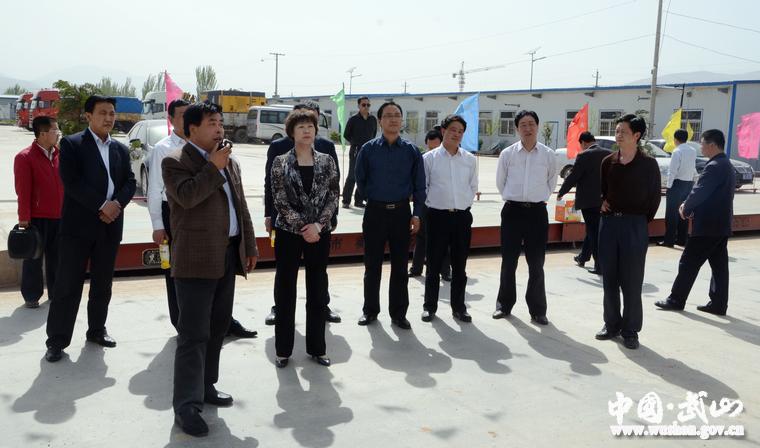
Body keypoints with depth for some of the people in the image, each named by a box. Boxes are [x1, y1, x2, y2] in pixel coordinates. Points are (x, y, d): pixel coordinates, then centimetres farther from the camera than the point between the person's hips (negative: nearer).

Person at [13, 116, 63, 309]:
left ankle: (56, 292, 26)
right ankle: (31, 296, 17)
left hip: (59, 216, 5)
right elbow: (23, 191, -12)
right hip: (37, 218, -5)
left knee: (56, 257, 14)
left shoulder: (59, 154, 7)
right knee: (34, 258, 6)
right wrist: (24, 218, -14)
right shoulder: (25, 157, -9)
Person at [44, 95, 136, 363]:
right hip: (78, 224, -5)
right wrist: (102, 205, -17)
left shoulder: (121, 149, 14)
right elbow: (71, 181, -12)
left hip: (110, 225, 5)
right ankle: (57, 340, 6)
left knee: (103, 284, 12)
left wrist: (117, 204, -11)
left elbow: (130, 182, 8)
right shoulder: (71, 144, -2)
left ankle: (96, 330, 27)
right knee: (67, 285, -2)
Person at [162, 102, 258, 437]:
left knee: (217, 329, 16)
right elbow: (187, 196, -23)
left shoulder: (230, 163, 17)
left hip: (228, 256, 7)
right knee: (194, 334, -5)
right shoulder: (175, 162, -5)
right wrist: (213, 167, -16)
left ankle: (206, 387, 30)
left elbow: (241, 208, 18)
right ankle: (186, 405, 2)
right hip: (196, 259, -7)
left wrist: (250, 247, 15)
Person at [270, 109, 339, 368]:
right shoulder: (280, 162, -1)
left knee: (318, 291, 8)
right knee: (285, 291, 5)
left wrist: (318, 225, -14)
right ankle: (283, 349, 17)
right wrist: (303, 227, -14)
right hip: (289, 232, -2)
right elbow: (280, 200, -8)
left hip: (320, 233, 2)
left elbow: (333, 197, 0)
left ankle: (316, 347, 21)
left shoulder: (327, 162, 4)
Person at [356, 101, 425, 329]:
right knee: (372, 265, 8)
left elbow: (419, 185, 3)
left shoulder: (411, 151, 1)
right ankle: (370, 310, 23)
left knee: (400, 267, 7)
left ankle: (398, 313, 19)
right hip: (375, 212, 0)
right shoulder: (369, 149, -1)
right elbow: (360, 180, 10)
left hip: (402, 212, 1)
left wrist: (416, 214, -1)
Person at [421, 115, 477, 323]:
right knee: (434, 264, 5)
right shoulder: (429, 158, -1)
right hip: (438, 216, -2)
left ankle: (458, 307, 20)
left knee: (459, 266, 9)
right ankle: (430, 306, 18)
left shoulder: (470, 159, 7)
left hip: (462, 216, 3)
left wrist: (464, 204, 7)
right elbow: (422, 186, 1)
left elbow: (473, 186, 15)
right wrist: (431, 205, 0)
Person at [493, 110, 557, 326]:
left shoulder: (548, 154, 1)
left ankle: (537, 310, 14)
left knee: (536, 264, 5)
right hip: (512, 211, 0)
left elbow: (552, 182, 14)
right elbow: (500, 182, 11)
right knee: (508, 262, 7)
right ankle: (504, 305, 22)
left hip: (537, 211, 0)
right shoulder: (507, 154, 0)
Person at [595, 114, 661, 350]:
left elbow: (654, 197, 0)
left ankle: (630, 330, 12)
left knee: (631, 281, 2)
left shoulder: (648, 164, -5)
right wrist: (602, 203, 1)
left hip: (634, 225, -4)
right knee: (609, 278, 10)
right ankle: (612, 324, 22)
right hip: (609, 222, 4)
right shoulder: (608, 162, 5)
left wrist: (641, 221, 0)